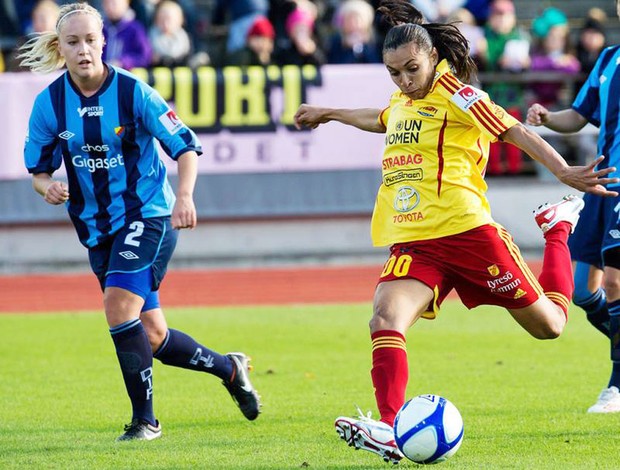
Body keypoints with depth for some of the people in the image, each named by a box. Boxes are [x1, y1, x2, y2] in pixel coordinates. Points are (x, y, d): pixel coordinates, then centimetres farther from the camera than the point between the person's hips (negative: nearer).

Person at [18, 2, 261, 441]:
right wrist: (48, 186, -17)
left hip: (148, 214, -5)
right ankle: (228, 367, 32)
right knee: (152, 336, 7)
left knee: (119, 308, -22)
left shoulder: (133, 91, -13)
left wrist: (184, 196, -22)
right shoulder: (49, 103, -4)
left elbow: (185, 145, -6)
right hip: (98, 228, 5)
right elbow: (38, 167, 6)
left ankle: (145, 418, -10)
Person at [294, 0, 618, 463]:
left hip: (467, 232, -5)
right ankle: (390, 431, -34)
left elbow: (515, 131, -11)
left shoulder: (455, 95, -5)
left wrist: (564, 173, -22)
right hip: (414, 245, 5)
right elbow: (380, 120, 41)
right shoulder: (402, 102, 16)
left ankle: (558, 227, 35)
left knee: (548, 324, 6)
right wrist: (328, 113, 55)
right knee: (385, 319, -25)